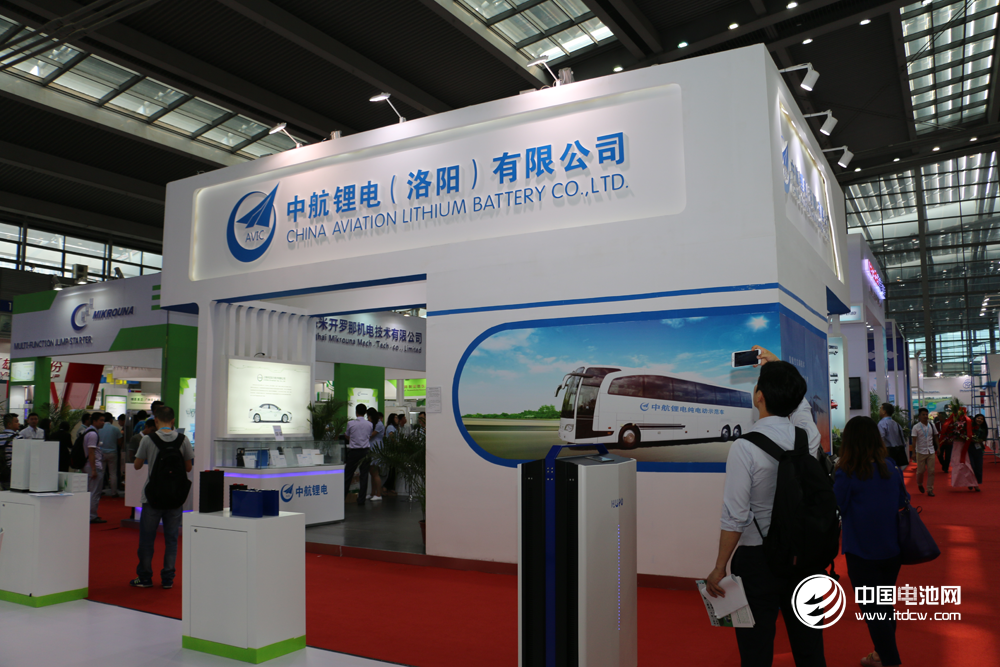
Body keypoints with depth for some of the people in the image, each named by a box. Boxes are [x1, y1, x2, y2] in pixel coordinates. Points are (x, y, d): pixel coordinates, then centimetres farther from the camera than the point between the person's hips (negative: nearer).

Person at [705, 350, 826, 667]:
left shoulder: (744, 447, -19)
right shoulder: (808, 436, -5)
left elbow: (735, 516, -17)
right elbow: (801, 402, 19)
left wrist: (719, 567, -6)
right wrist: (777, 365, 33)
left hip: (757, 558, -5)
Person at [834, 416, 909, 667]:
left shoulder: (846, 474, -20)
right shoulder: (891, 467, -5)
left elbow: (835, 508, -14)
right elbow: (902, 502, 7)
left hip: (862, 552, -5)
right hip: (892, 549, 6)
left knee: (871, 608, 9)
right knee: (885, 604, 21)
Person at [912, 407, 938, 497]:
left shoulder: (931, 425, 5)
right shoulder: (916, 427, -7)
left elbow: (935, 437, 14)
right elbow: (914, 440, -9)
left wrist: (937, 447, 9)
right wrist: (913, 452, -15)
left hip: (931, 451, 3)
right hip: (921, 452, -3)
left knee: (931, 471, 0)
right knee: (920, 470, 4)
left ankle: (930, 489, 8)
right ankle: (919, 484, 32)